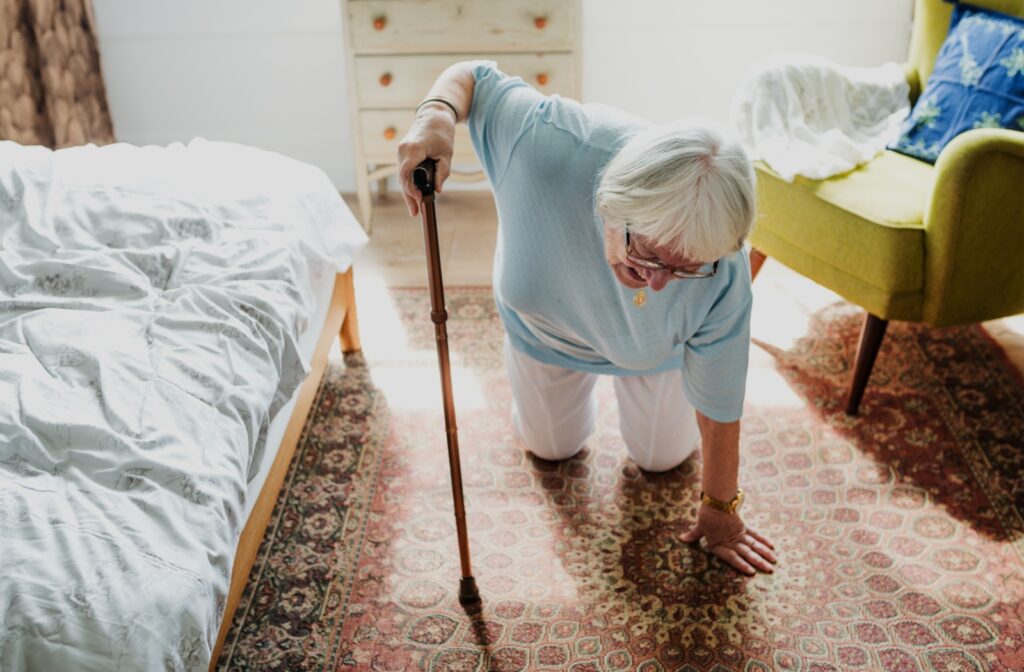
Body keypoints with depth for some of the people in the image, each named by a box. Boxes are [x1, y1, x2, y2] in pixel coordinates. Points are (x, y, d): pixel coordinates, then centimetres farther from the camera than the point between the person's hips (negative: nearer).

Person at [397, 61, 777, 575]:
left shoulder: (722, 276, -43)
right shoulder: (552, 140, -47)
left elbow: (719, 407, -26)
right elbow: (473, 76, -26)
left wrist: (720, 512, -13)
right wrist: (436, 115, -50)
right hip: (544, 327, 1)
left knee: (662, 458, 21)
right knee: (550, 447, 21)